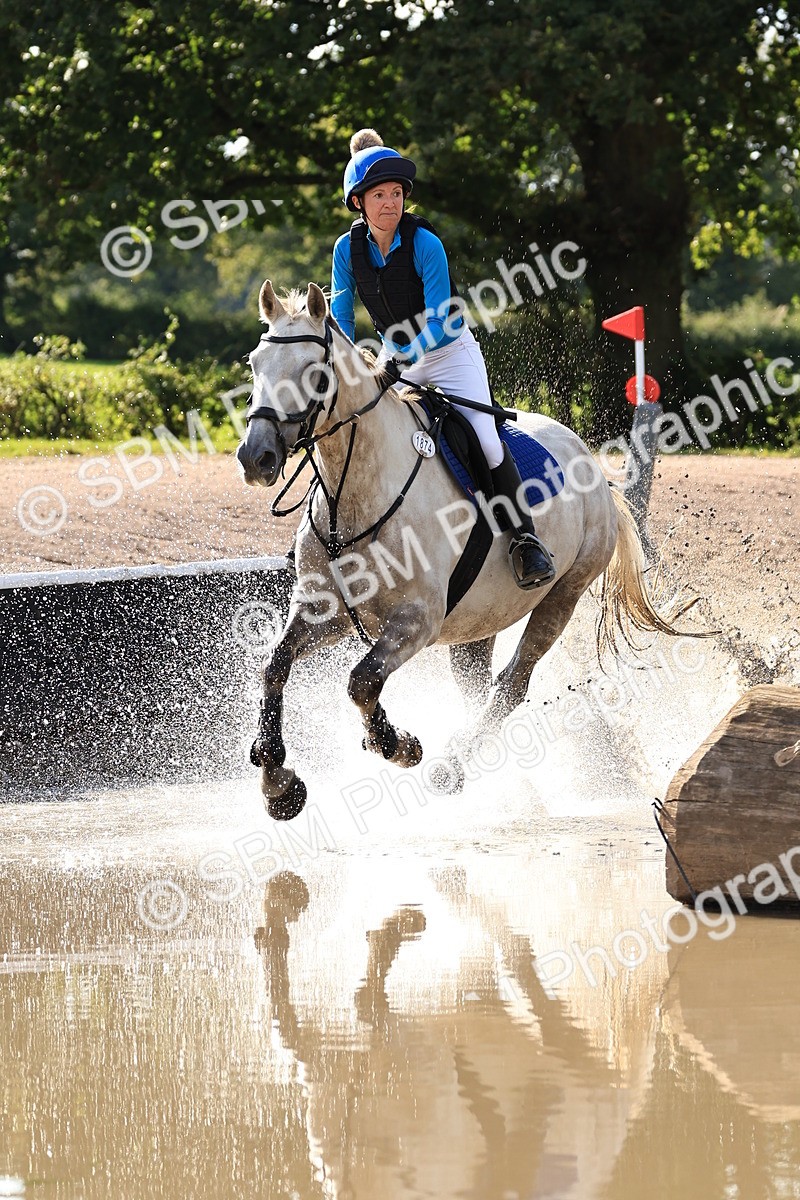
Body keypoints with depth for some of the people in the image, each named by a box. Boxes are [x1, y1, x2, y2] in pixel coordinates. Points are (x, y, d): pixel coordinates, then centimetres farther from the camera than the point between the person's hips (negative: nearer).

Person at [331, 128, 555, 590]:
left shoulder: (425, 244, -23)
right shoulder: (349, 249, -10)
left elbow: (439, 322, -24)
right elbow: (342, 318, -2)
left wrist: (401, 360, -37)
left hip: (450, 352, -4)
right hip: (397, 355, 4)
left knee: (483, 439, -19)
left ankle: (525, 539, -10)